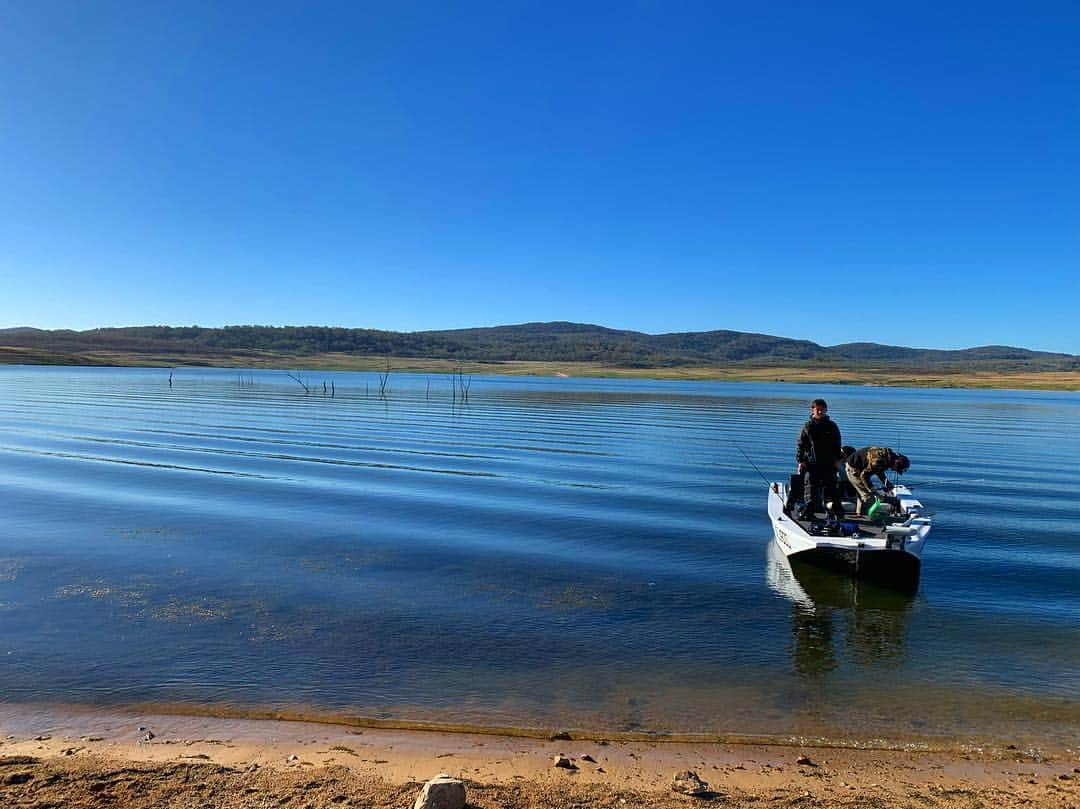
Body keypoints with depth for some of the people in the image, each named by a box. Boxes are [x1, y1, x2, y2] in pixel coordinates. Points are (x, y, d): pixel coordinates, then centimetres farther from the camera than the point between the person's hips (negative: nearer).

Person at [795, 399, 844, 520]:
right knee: (810, 488, 0)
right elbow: (800, 445, 2)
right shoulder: (807, 427, 2)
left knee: (830, 487, 3)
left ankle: (838, 512, 9)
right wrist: (800, 461, -5)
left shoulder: (832, 426, 6)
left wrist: (838, 460, 4)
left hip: (829, 463, 1)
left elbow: (838, 445, 11)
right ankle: (808, 512, 4)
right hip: (811, 463, 0)